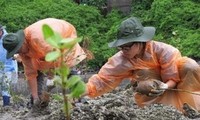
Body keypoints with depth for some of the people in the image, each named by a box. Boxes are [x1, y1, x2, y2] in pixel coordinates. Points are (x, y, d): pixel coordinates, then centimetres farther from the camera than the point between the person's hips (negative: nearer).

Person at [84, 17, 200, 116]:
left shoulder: (162, 50, -24)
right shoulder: (121, 60, -18)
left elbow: (173, 78, -17)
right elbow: (101, 80, -19)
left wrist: (164, 86, -38)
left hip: (171, 88, -2)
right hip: (151, 97, 2)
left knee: (190, 66, -28)